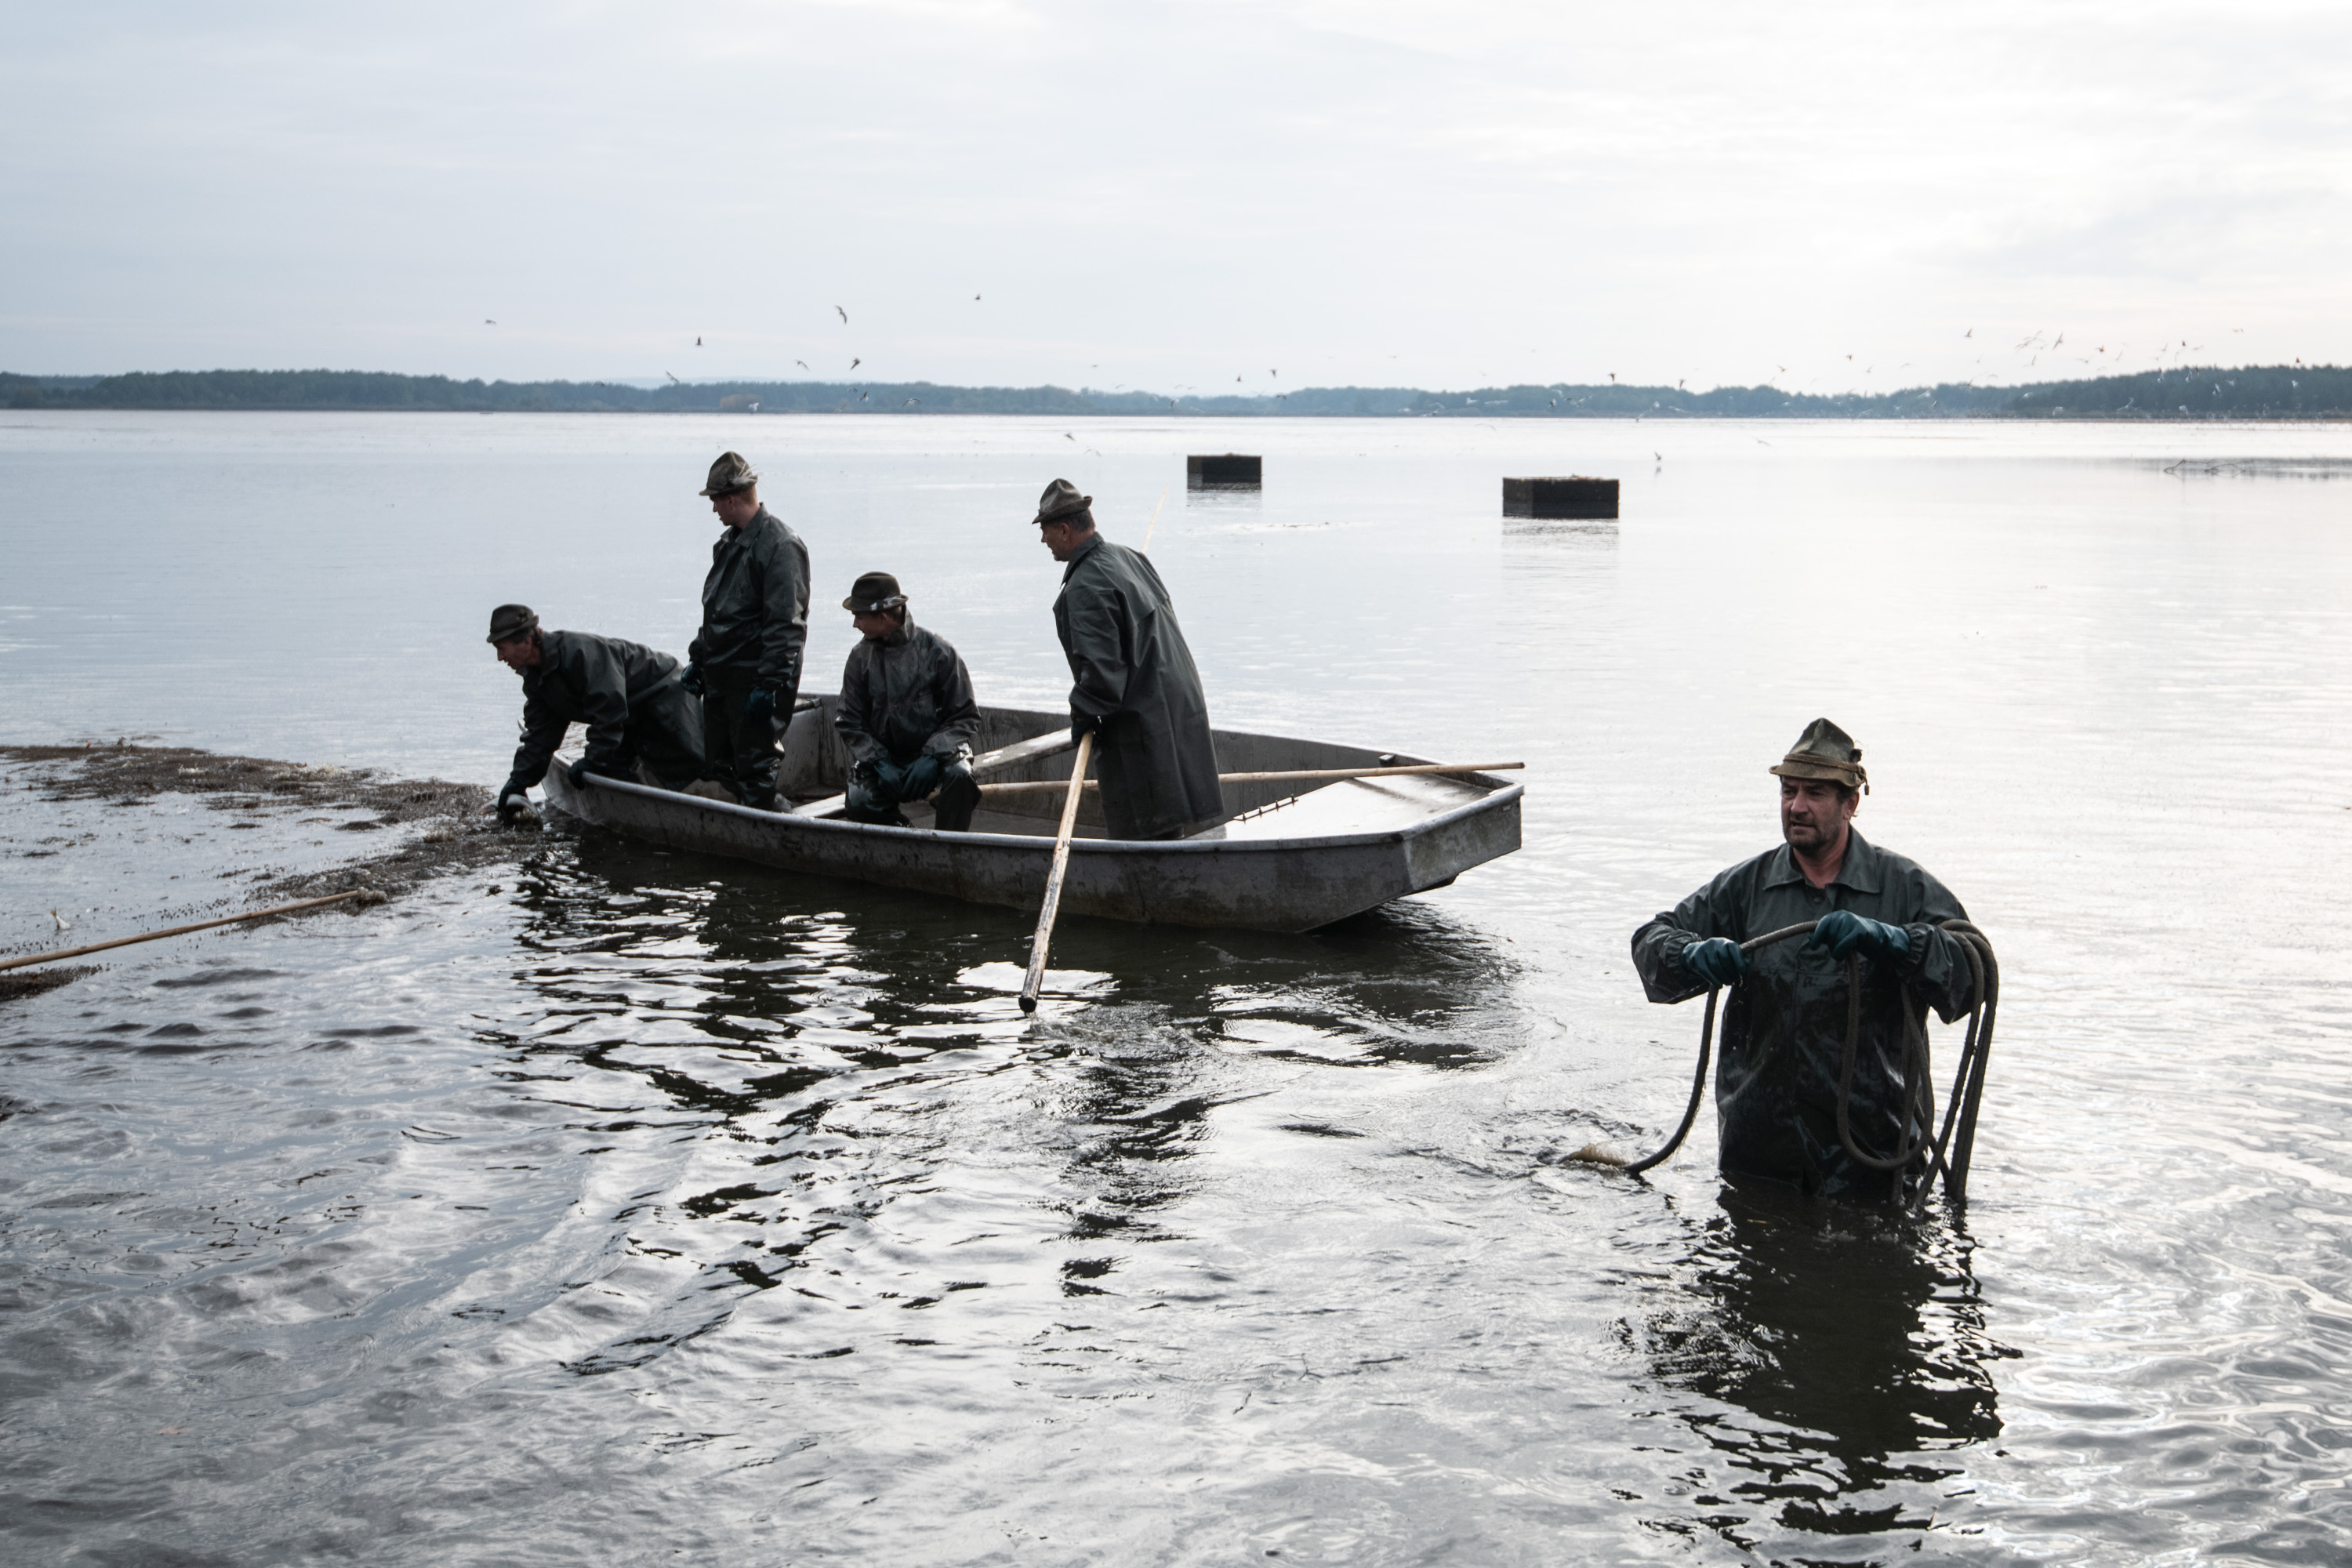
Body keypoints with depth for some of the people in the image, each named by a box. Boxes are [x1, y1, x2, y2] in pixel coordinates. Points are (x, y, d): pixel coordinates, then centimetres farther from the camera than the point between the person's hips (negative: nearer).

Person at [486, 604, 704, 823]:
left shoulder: (580, 652, -32)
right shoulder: (534, 677, 0)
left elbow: (609, 709, -33)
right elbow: (540, 735, 5)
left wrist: (593, 760, -30)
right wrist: (518, 784, 0)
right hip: (636, 722, 9)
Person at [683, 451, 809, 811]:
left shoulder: (781, 546, -15)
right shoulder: (729, 543, 15)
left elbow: (785, 623, -20)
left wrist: (768, 684, -22)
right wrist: (697, 660, 21)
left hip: (754, 678, -9)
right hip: (719, 678, 9)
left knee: (753, 770, -6)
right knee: (720, 766, 12)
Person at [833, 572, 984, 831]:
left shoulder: (936, 650, -7)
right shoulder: (861, 657, 3)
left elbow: (965, 717, -4)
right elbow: (850, 723, 5)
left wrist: (931, 757, -19)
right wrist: (878, 762, -13)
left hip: (936, 750, -2)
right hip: (883, 756, 2)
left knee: (959, 774, -34)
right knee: (860, 801, -26)